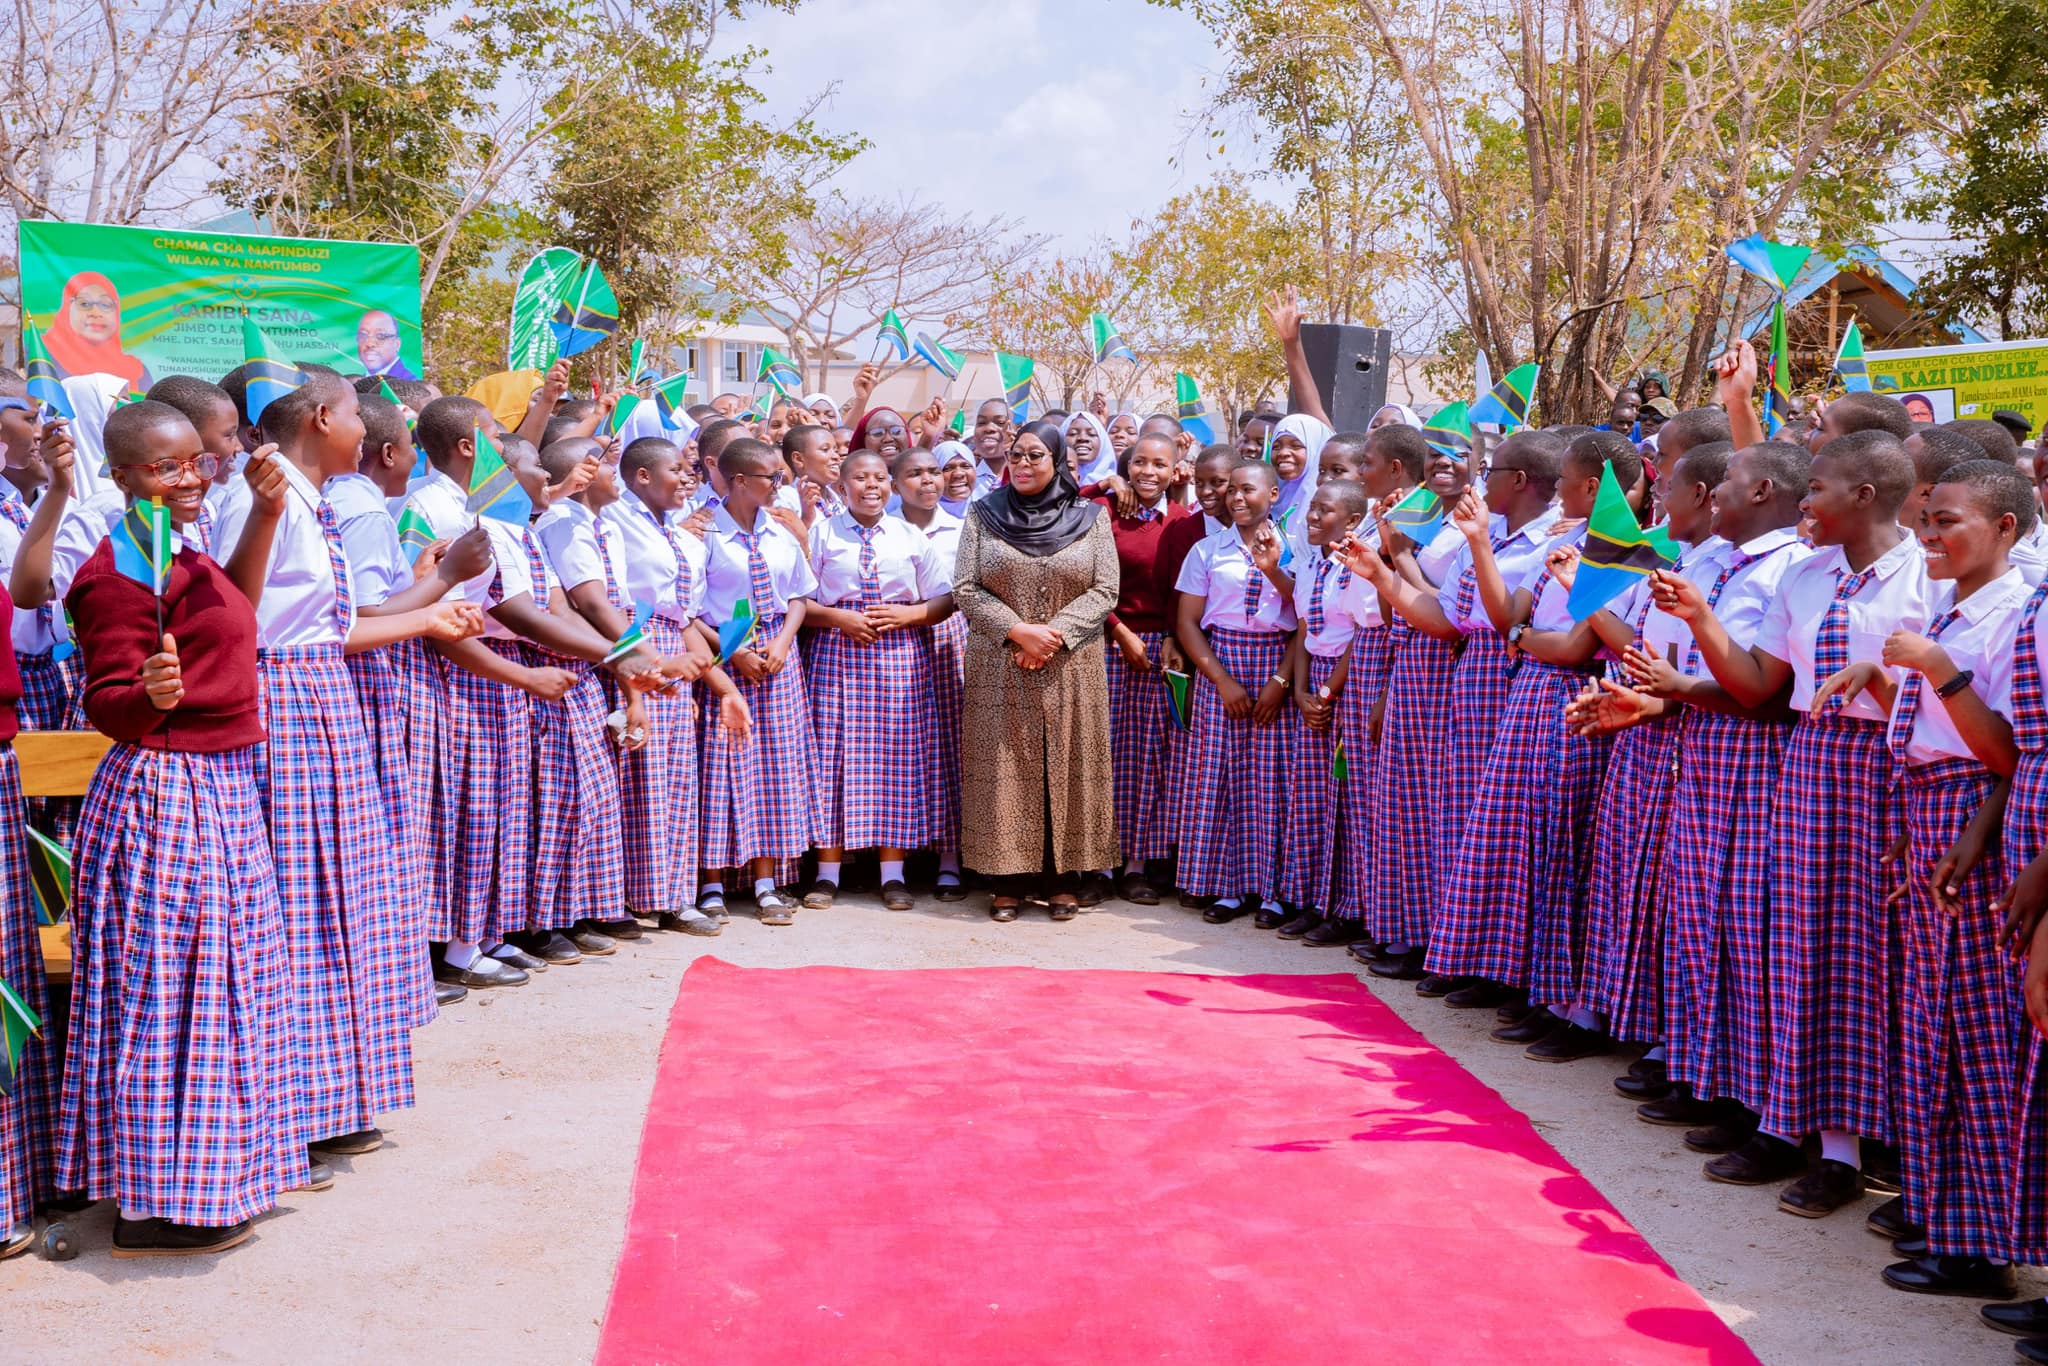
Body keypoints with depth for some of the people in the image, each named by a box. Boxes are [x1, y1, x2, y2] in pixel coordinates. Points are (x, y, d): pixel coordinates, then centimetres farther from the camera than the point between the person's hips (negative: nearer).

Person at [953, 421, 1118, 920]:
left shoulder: (1091, 518, 4)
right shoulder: (983, 515, 4)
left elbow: (1104, 592, -1)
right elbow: (966, 589, -1)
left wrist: (1054, 634, -14)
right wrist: (1019, 630, -14)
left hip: (1071, 668, 0)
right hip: (1000, 668, 0)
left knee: (1066, 765, 2)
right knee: (1005, 766, 0)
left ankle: (1058, 876, 10)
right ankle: (1010, 875, 8)